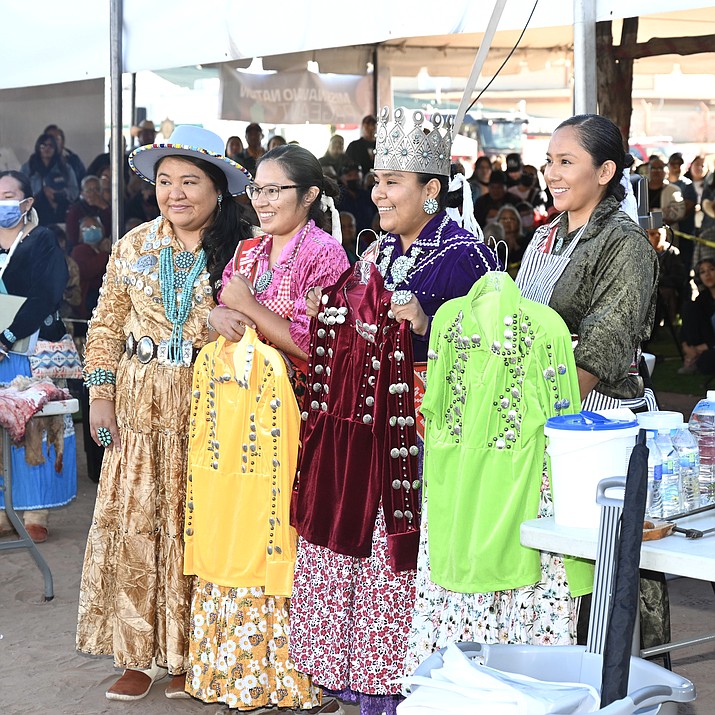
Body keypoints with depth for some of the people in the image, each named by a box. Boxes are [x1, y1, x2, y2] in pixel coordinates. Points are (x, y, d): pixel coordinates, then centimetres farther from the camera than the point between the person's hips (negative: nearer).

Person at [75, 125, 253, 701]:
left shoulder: (241, 252, -2)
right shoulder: (134, 247, 6)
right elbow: (106, 325, 8)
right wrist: (101, 394, 2)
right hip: (140, 409, 2)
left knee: (196, 528, 2)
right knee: (134, 524, 1)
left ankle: (189, 653, 14)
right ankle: (139, 654, 10)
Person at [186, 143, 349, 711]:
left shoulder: (324, 254, -6)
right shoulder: (249, 251, 16)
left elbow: (317, 345, -13)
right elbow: (220, 313, 15)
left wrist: (249, 308, -12)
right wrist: (218, 317, -8)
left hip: (290, 415, -7)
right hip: (235, 407, 7)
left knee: (280, 531, -5)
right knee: (233, 532, 7)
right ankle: (242, 669, 17)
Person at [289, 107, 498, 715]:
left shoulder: (465, 255, -8)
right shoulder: (378, 252, 16)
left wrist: (424, 328, -22)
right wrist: (327, 317, 6)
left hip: (420, 426, -8)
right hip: (361, 427, 8)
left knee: (403, 547, -5)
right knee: (352, 536, 9)